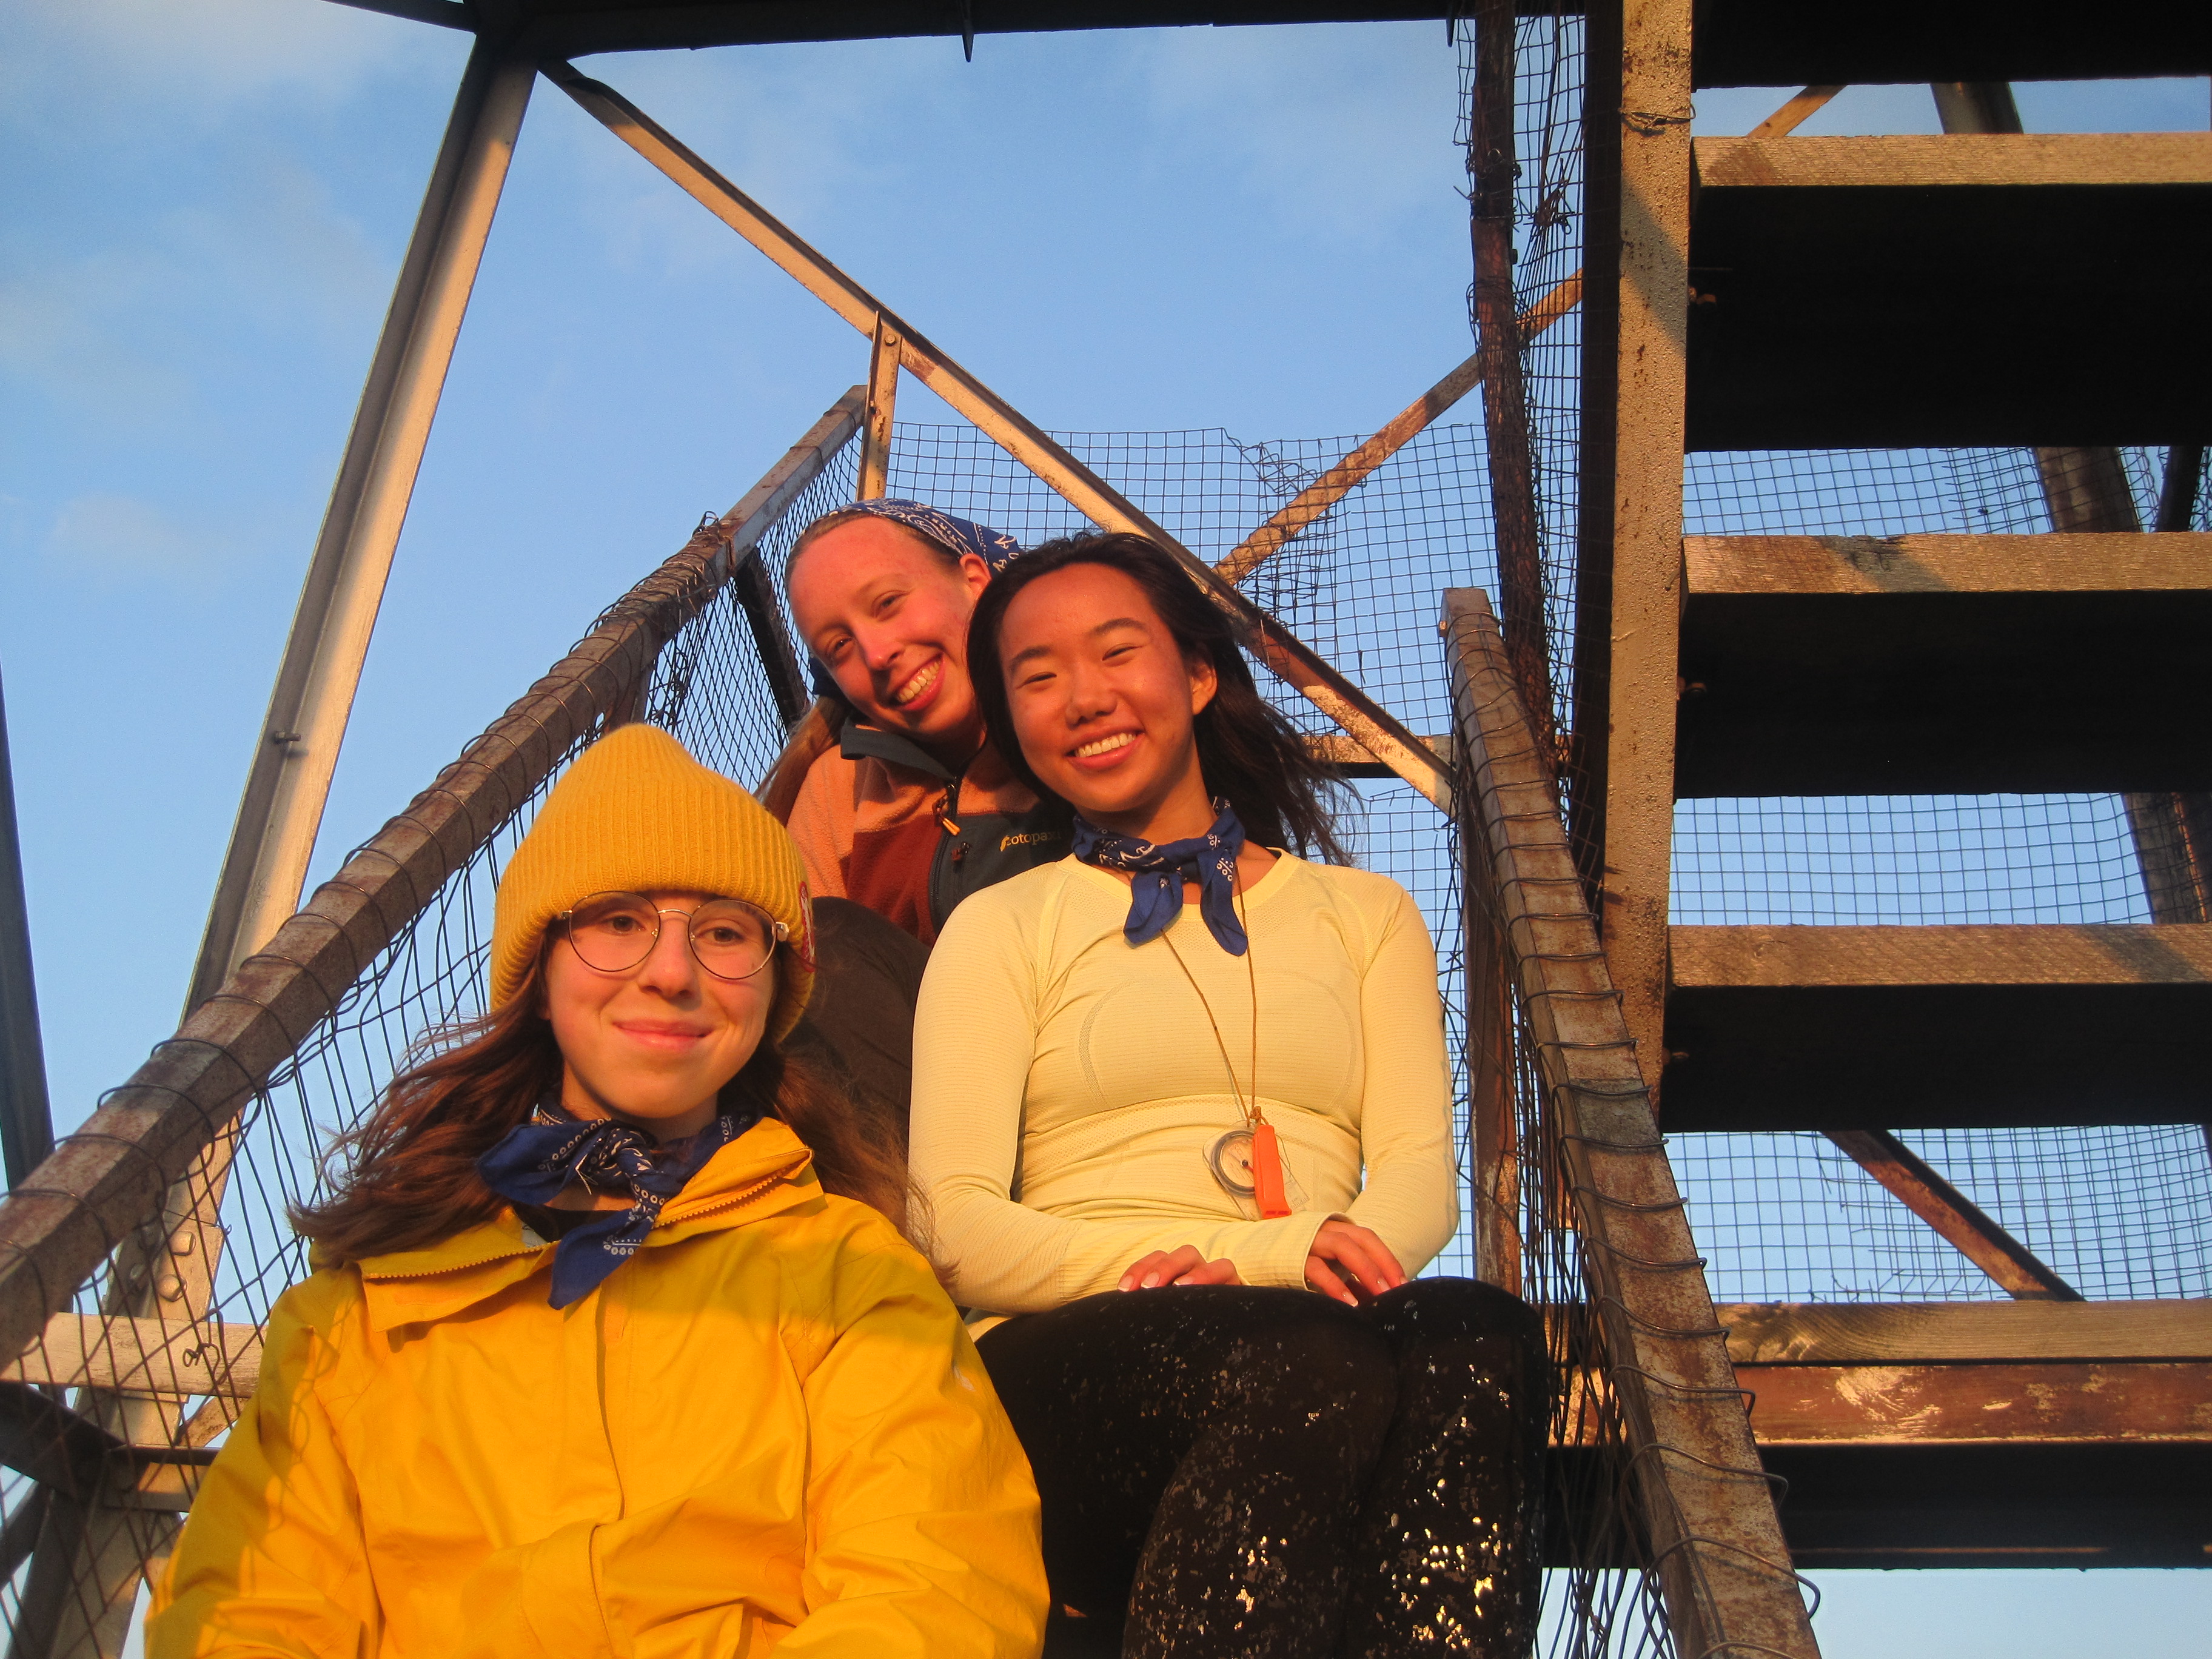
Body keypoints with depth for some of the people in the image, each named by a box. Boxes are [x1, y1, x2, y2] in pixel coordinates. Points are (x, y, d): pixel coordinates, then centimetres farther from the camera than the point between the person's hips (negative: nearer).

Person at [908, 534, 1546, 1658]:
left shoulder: (1364, 914, 25)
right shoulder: (1001, 928, 16)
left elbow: (1421, 1177, 10)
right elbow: (957, 1232, 2)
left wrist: (1300, 1250, -15)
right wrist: (1228, 1262, -15)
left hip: (1312, 1341, 2)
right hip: (1068, 1364, -2)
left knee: (1480, 1337, -34)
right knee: (1315, 1360, -36)